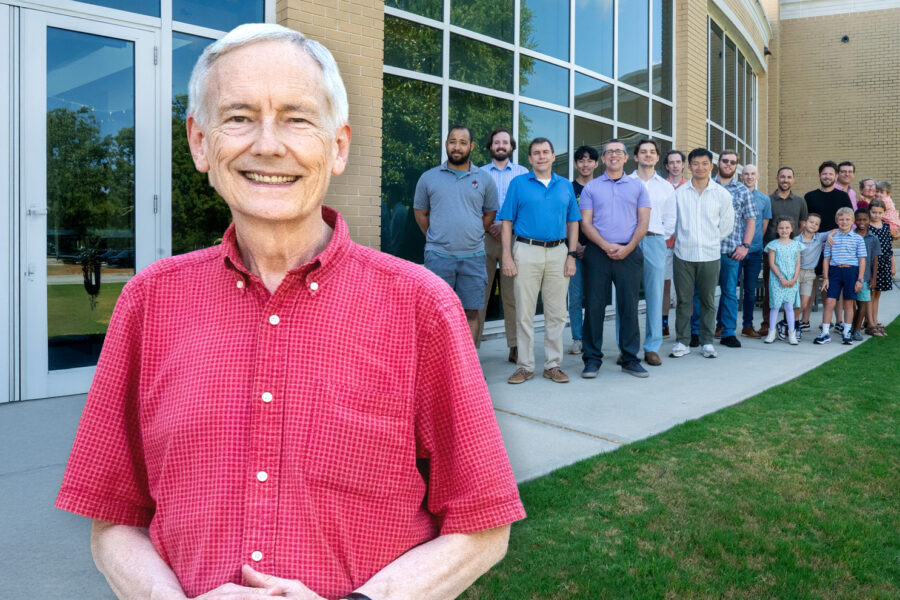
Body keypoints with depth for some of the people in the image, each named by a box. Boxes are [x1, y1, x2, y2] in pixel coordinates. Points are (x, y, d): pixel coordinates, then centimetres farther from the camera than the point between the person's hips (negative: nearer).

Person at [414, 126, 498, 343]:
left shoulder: (484, 180, 7)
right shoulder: (428, 178, 5)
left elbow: (490, 213, 16)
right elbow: (420, 212, 13)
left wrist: (472, 236, 9)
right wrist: (435, 238, 7)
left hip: (473, 257, 1)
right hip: (438, 256, -1)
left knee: (471, 313, 5)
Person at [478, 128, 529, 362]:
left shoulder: (522, 173, 13)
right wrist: (486, 226, -9)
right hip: (484, 237, 1)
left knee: (512, 296, -1)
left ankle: (515, 346, 4)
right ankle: (472, 345, 1)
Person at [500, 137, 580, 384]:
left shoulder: (566, 186, 13)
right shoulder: (518, 184, 5)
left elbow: (573, 222, 13)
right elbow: (507, 222, 1)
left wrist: (572, 255, 3)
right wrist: (507, 257, -7)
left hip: (558, 253, 3)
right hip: (526, 251, -2)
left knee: (556, 313, 6)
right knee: (525, 313, 1)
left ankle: (553, 365, 16)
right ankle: (525, 366, 10)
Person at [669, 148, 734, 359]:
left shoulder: (722, 194, 4)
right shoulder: (679, 192, 2)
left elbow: (727, 225, 11)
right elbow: (672, 221, 8)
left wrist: (711, 240, 10)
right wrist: (683, 239, 6)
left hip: (710, 254, 1)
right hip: (683, 254, 0)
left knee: (708, 300, 7)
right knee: (683, 300, 2)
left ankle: (707, 342, 17)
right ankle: (682, 342, 11)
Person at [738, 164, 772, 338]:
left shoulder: (764, 199, 10)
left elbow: (765, 224, 14)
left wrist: (756, 241, 4)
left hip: (755, 250, 3)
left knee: (750, 290, 8)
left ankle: (748, 325, 15)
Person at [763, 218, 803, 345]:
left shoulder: (796, 244, 8)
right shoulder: (773, 244, 0)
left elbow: (798, 263, 6)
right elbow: (772, 264, -4)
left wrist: (794, 279, -6)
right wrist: (781, 278, -12)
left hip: (791, 281, 2)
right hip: (777, 280, -2)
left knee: (789, 306, 1)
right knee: (775, 305, 0)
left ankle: (792, 334, 5)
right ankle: (771, 332, 9)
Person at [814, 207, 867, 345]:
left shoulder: (858, 239, 3)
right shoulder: (831, 237, 6)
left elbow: (862, 260, 4)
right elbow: (826, 259, 8)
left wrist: (859, 279, -2)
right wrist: (825, 278, 2)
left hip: (851, 271, 0)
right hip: (835, 270, 0)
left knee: (848, 303, 6)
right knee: (830, 302, -4)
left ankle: (846, 333, 17)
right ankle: (825, 333, 2)